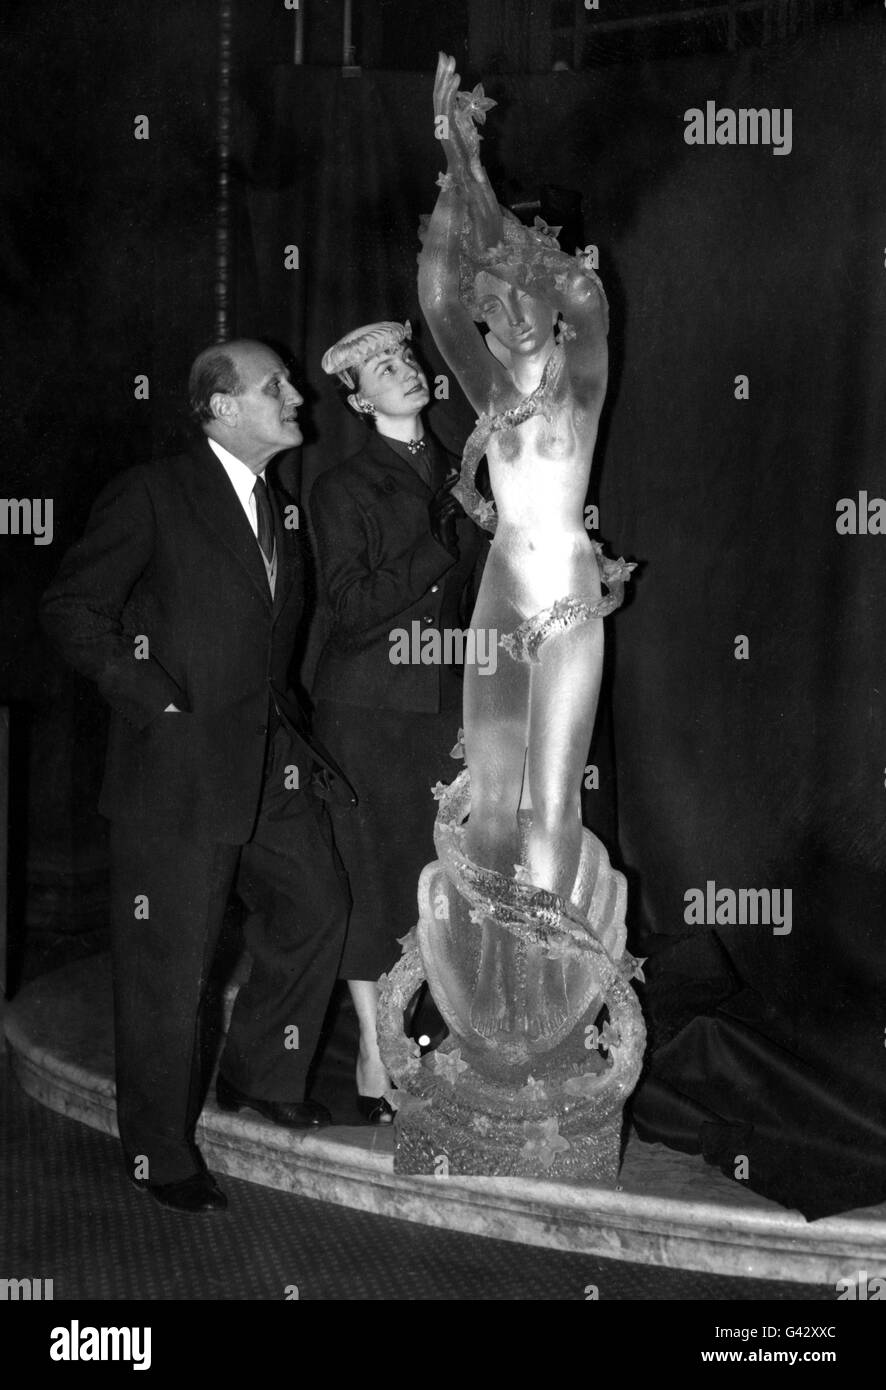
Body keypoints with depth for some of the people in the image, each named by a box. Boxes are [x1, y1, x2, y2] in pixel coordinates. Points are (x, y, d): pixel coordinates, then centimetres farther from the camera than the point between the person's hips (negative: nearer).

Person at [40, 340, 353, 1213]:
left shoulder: (281, 509, 13)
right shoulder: (152, 495, -10)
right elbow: (71, 610, -11)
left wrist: (292, 730, 10)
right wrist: (157, 699, -15)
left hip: (271, 767, 7)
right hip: (178, 772, -7)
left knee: (315, 909, 13)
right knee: (168, 969, 2)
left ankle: (260, 1076, 35)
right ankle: (161, 1155, 18)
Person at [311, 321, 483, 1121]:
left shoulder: (460, 477, 13)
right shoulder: (343, 489, -2)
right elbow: (352, 604, -13)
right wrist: (452, 540, -14)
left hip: (447, 702, 4)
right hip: (370, 708, -4)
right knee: (374, 875, -1)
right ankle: (374, 1060, 9)